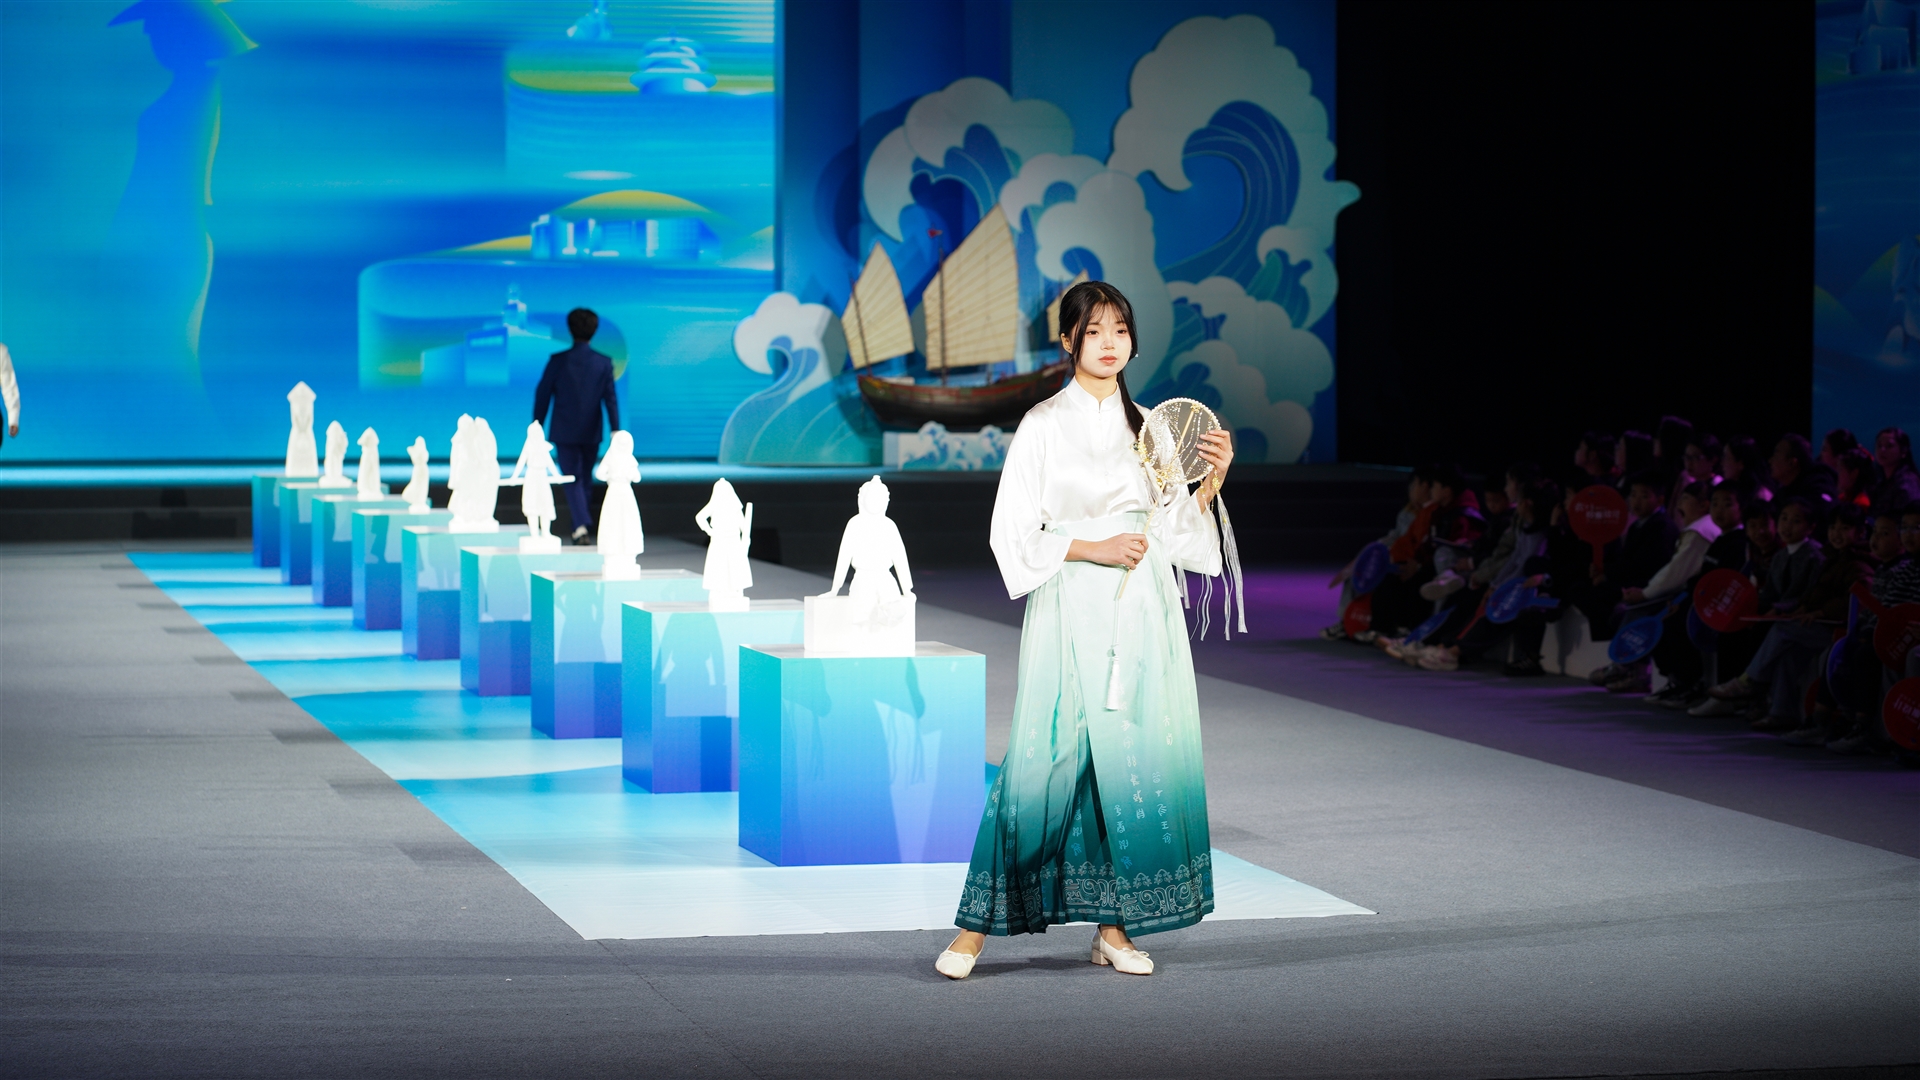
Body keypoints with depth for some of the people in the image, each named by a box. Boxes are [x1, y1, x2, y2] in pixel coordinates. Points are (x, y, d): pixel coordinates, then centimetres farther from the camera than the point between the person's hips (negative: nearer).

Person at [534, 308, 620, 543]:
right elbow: (611, 398, -5)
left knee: (572, 480, -1)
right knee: (584, 481, 16)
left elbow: (542, 394, -3)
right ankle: (581, 526, 25)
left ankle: (582, 524, -20)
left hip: (564, 431, -2)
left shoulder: (558, 361, -8)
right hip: (591, 433, 2)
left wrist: (537, 427, 6)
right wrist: (615, 431, -3)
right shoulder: (604, 363, -4)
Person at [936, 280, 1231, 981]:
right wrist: (1093, 548, -14)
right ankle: (976, 926, -1)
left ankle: (1114, 928, 8)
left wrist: (1213, 480, -3)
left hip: (1142, 614, 4)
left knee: (1135, 760, 0)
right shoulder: (1043, 426, 0)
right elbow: (1014, 533, -4)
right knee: (1045, 760, -10)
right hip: (1071, 612, -4)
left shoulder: (1148, 426, 12)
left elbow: (1177, 532, 11)